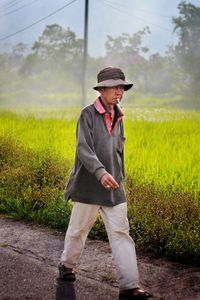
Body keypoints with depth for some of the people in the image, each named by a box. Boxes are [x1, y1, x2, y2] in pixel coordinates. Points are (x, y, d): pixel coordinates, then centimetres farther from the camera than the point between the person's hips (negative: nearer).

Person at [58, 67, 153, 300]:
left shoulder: (118, 118, 11)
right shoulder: (88, 114, -10)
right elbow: (83, 149, -22)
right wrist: (101, 172, -36)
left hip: (113, 187, 5)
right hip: (89, 186, -5)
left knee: (121, 233, -4)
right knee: (78, 229, 12)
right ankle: (67, 264, 38)